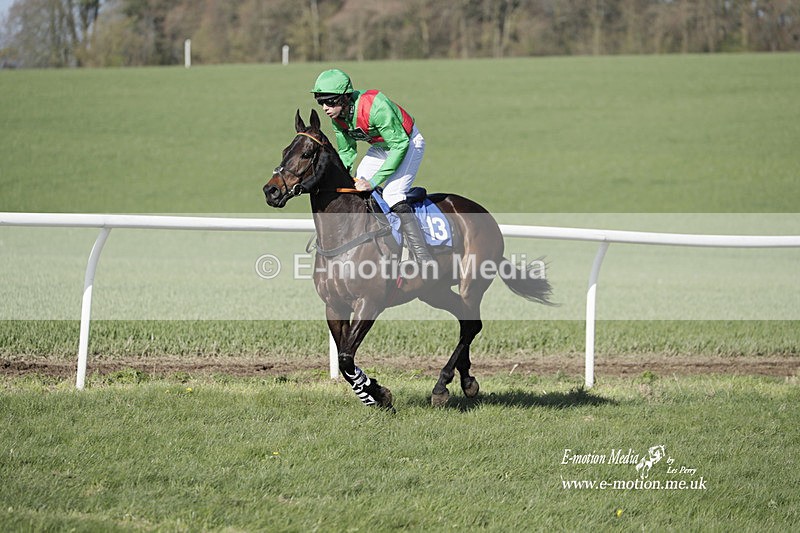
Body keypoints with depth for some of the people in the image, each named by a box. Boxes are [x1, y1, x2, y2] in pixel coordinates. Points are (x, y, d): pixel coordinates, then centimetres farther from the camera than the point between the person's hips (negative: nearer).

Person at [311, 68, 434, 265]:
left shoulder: (375, 107, -37)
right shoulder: (337, 116, -12)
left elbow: (400, 145, -33)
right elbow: (346, 151, 2)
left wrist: (374, 181, -34)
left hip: (407, 143, -8)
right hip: (380, 146, 8)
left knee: (392, 194, -24)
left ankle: (424, 259, -25)